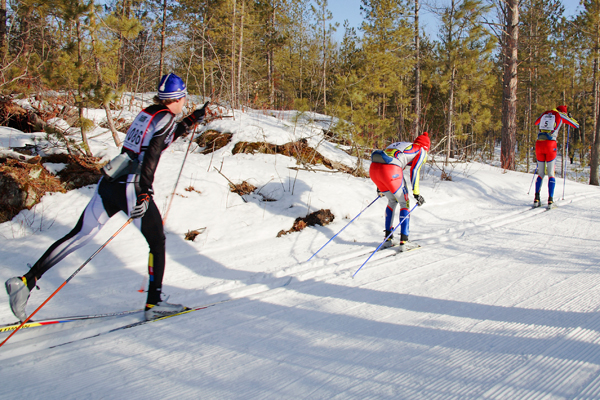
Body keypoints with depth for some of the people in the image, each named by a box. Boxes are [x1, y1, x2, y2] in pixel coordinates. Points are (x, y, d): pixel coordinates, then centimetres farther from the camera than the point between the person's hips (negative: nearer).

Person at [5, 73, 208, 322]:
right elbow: (151, 155, -19)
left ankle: (26, 281, 2)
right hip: (132, 188, -8)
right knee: (157, 243, 9)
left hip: (109, 183, 8)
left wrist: (193, 120, 35)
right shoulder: (166, 118, -6)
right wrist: (144, 193, -24)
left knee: (79, 236, 7)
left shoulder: (147, 112, 18)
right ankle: (154, 304, 11)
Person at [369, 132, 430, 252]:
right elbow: (414, 171, 4)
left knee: (392, 201, 27)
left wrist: (380, 186, 41)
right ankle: (403, 241, 7)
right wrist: (416, 193, 4)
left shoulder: (401, 145, 36)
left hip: (373, 168, 7)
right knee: (405, 203, 14)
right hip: (390, 171, -6)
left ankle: (388, 238, 25)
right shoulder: (421, 151, 17)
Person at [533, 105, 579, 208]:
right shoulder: (561, 115, 9)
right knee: (551, 174, 3)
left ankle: (536, 198, -1)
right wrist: (569, 117, 36)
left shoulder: (545, 114, 19)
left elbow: (536, 123, 39)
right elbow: (576, 125, 18)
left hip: (539, 144, 3)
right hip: (550, 145, -3)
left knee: (540, 174, 12)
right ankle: (550, 200, -6)